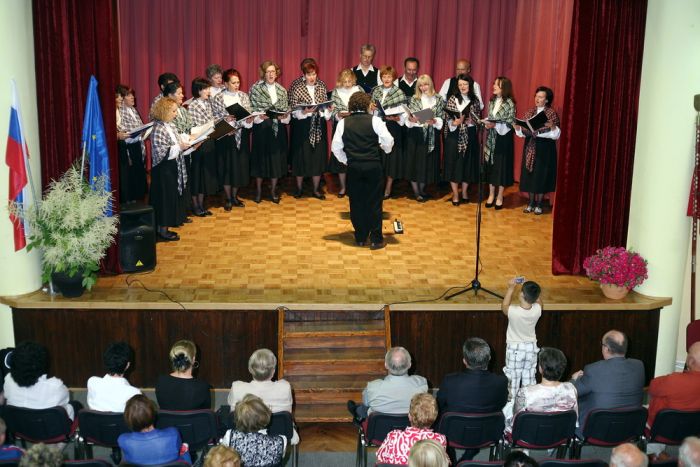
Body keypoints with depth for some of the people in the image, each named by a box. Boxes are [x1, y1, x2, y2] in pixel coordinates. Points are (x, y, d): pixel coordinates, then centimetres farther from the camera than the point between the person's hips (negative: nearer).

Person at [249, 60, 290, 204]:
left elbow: (286, 110, 7)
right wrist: (261, 116, -22)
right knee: (261, 157, 4)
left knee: (276, 158, 6)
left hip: (278, 129, 3)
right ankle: (258, 190, 19)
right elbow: (251, 109, -5)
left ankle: (273, 190, 19)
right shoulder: (255, 89, -3)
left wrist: (283, 116, -13)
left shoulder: (282, 90, 7)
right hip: (261, 128, -3)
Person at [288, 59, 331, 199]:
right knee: (301, 157, 3)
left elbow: (326, 105, 12)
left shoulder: (322, 87, 6)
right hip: (302, 127, -3)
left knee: (318, 157, 6)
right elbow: (293, 110, -7)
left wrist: (327, 110, -9)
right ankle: (299, 188, 19)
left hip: (319, 127, 3)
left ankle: (316, 190, 17)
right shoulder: (296, 88, -5)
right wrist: (304, 112, -23)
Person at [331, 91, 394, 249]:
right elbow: (388, 141, -8)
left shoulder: (343, 123, 2)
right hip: (373, 166, -2)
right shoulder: (374, 120, -4)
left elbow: (336, 147, 1)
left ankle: (360, 238, 18)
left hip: (353, 167, 2)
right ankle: (376, 239, 7)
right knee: (374, 202, 5)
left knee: (356, 202, 11)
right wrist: (386, 150, 13)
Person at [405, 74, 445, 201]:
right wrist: (411, 119, -21)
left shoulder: (438, 99, 4)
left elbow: (441, 119, 0)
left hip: (431, 135, 1)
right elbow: (408, 117, 0)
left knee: (427, 162, 5)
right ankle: (416, 191, 9)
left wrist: (434, 121, -19)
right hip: (415, 135, -1)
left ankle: (422, 189, 20)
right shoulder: (414, 99, 3)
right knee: (415, 161, -1)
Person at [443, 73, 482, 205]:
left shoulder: (475, 100, 6)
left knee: (468, 162, 7)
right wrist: (455, 122, -22)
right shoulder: (452, 99, 1)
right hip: (454, 135, -2)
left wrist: (470, 121, -14)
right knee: (453, 163, -1)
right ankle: (455, 194, 7)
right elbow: (448, 118, -3)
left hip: (470, 136, 2)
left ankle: (464, 192, 20)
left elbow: (478, 119, 6)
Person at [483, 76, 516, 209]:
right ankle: (491, 194, 18)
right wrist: (486, 122, -6)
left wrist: (495, 125, -21)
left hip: (503, 139, -5)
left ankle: (500, 197, 11)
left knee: (502, 166, 1)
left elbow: (510, 123, -12)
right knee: (490, 165, 8)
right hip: (491, 138, 5)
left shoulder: (510, 103, -11)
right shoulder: (492, 101, 8)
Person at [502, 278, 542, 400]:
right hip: (531, 347, 3)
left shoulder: (513, 311, -27)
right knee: (529, 379, 15)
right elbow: (538, 301, 7)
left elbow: (504, 306, -3)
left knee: (513, 379, 10)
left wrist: (511, 288, -1)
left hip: (514, 348, -3)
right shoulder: (537, 310, -19)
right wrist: (531, 288, 4)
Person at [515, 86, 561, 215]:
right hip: (530, 147, 4)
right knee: (529, 175, 7)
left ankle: (539, 204, 11)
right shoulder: (529, 112, 8)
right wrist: (517, 127, -13)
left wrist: (552, 126, -30)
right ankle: (531, 203, 17)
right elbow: (523, 132, 6)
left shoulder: (552, 113, -6)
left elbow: (556, 134, -11)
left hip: (544, 148, -4)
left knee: (541, 175, 0)